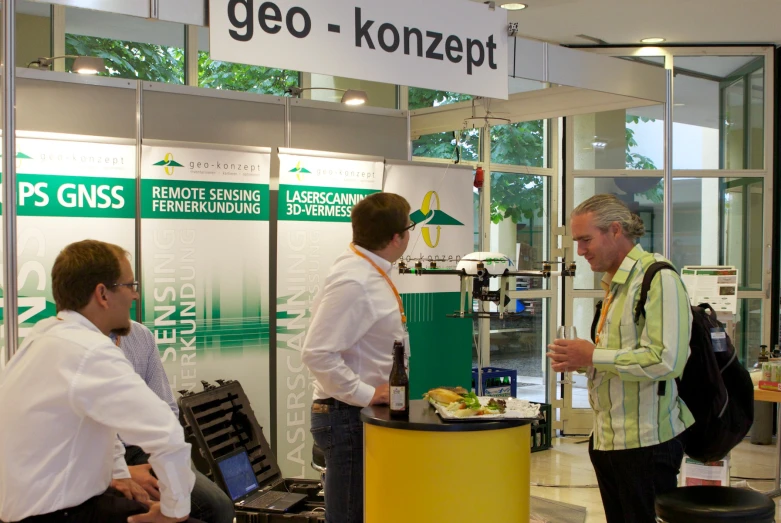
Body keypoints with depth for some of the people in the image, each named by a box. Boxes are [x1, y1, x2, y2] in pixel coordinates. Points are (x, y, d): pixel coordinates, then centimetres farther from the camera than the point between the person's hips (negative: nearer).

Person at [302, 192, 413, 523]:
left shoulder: (370, 271, 7)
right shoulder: (353, 282, -23)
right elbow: (317, 353, -27)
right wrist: (365, 394, -21)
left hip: (366, 412, 10)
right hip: (348, 416, -10)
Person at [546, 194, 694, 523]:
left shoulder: (658, 277, -14)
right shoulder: (615, 283, 14)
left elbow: (665, 360, -24)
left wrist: (592, 356, -17)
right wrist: (578, 361, 4)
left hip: (646, 442, -9)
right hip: (609, 439, 9)